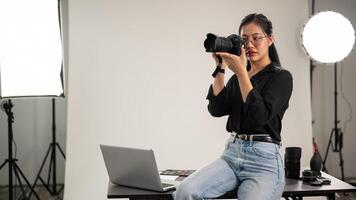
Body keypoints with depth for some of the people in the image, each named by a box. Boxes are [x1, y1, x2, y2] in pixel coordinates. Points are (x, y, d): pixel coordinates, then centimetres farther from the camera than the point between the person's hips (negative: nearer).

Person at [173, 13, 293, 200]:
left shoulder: (281, 76, -1)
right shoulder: (237, 77, 17)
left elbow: (260, 116, -16)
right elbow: (216, 109, 2)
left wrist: (241, 71, -15)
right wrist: (220, 68, 0)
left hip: (263, 160, -5)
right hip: (232, 154, 5)